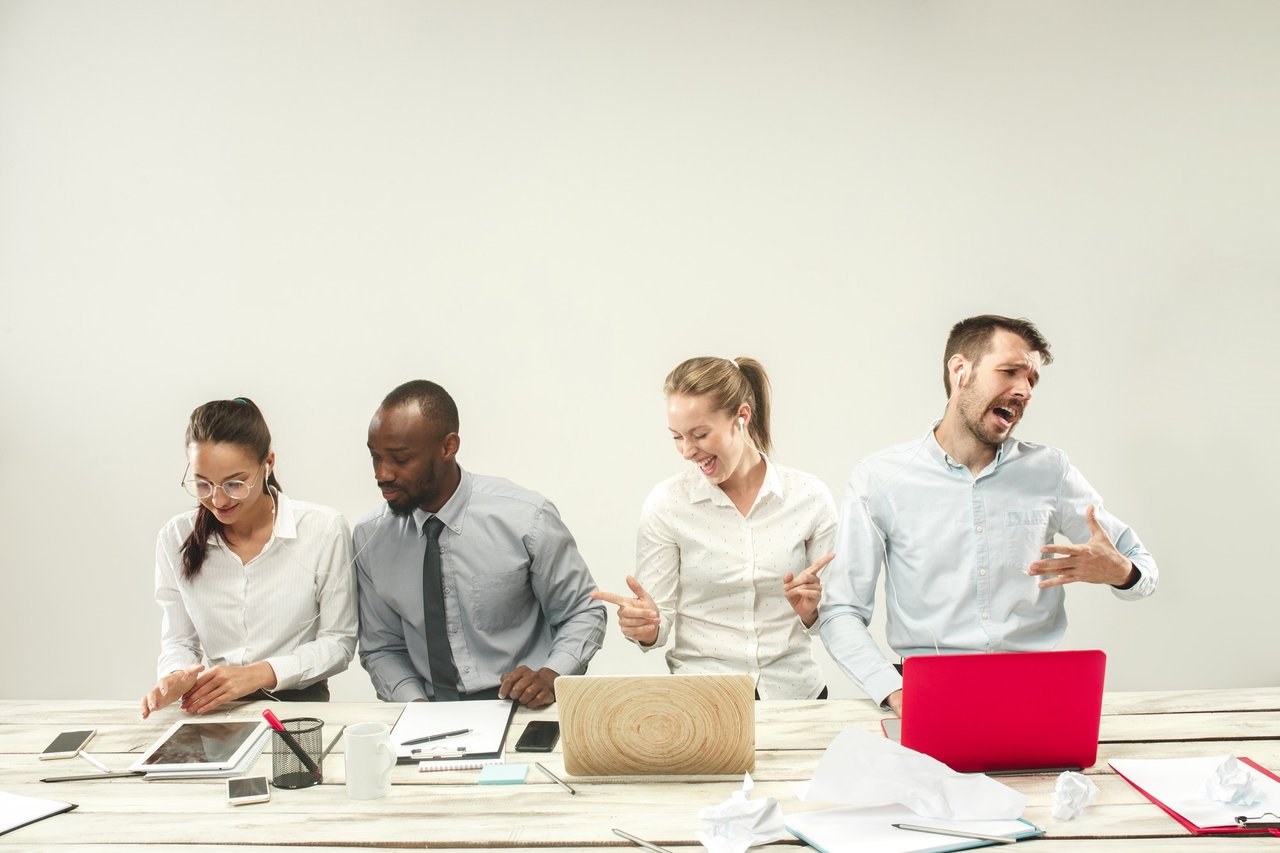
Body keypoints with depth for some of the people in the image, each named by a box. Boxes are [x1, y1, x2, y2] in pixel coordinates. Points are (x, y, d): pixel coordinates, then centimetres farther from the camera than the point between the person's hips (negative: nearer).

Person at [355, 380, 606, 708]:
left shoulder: (527, 518, -8)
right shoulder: (370, 536, 2)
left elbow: (584, 614, 2)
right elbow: (381, 649, 11)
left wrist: (550, 677, -15)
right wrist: (415, 705, -8)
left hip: (523, 709, -2)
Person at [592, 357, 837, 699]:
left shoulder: (811, 497, 1)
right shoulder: (666, 504, -2)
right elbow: (659, 624, 0)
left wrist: (809, 612, -11)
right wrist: (646, 626, -20)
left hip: (796, 692, 0)